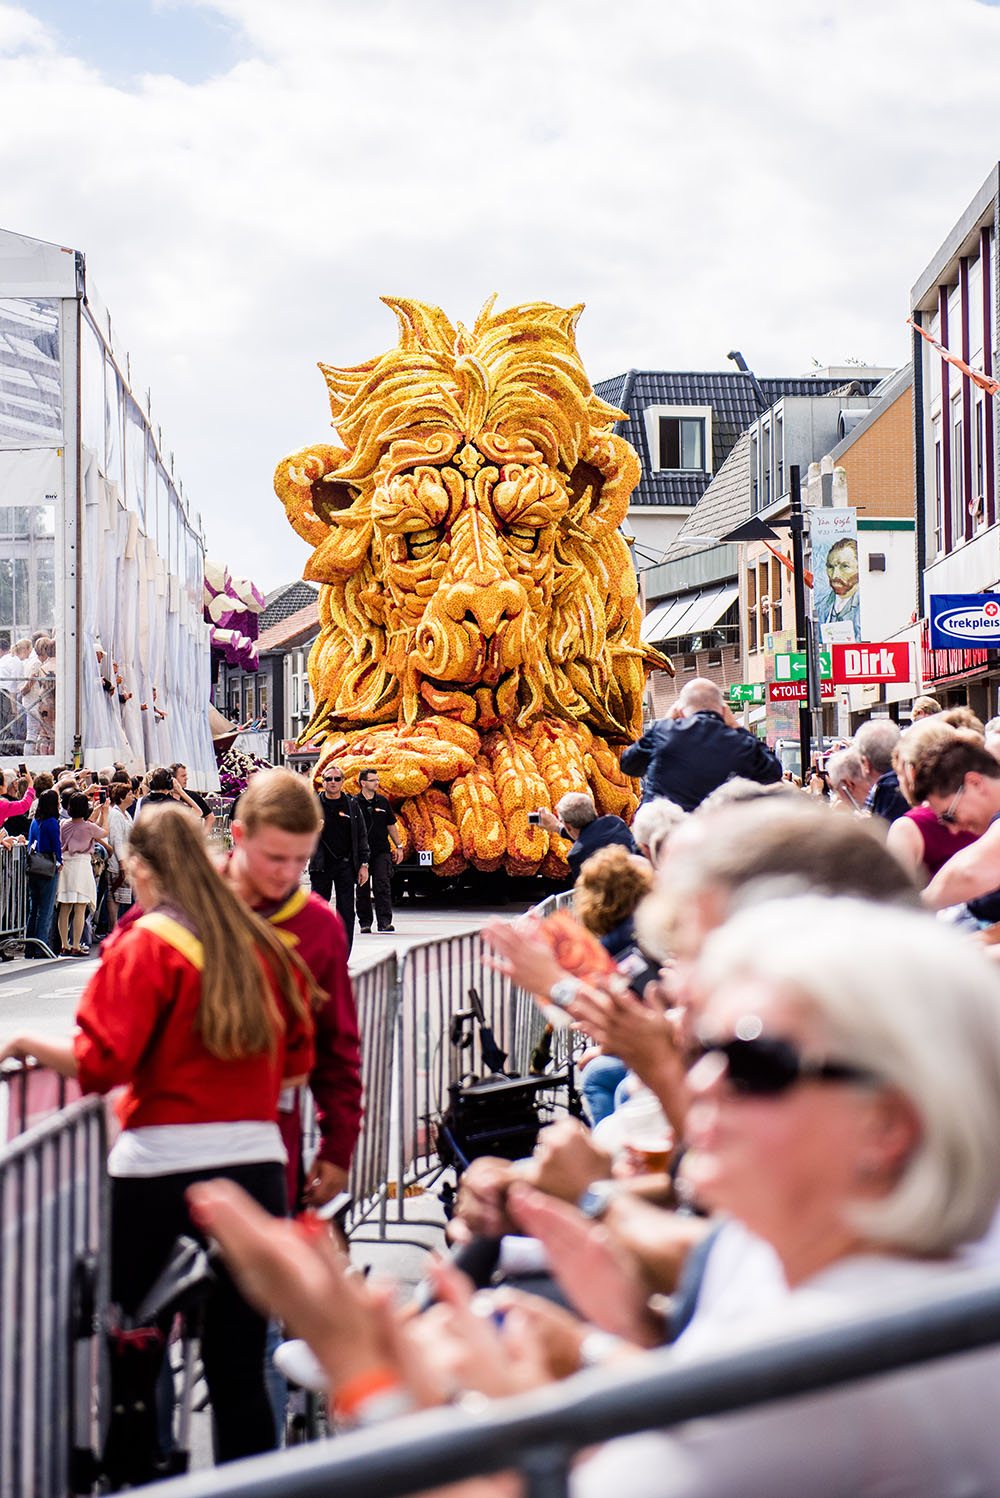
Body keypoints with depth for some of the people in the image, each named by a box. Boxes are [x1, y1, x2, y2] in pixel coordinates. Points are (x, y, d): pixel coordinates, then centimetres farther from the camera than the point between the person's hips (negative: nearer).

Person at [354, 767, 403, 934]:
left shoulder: (383, 802, 10)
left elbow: (391, 825, 17)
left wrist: (398, 846, 13)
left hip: (382, 851, 2)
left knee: (383, 886, -6)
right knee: (363, 889, 5)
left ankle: (385, 921, -8)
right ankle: (365, 923, 13)